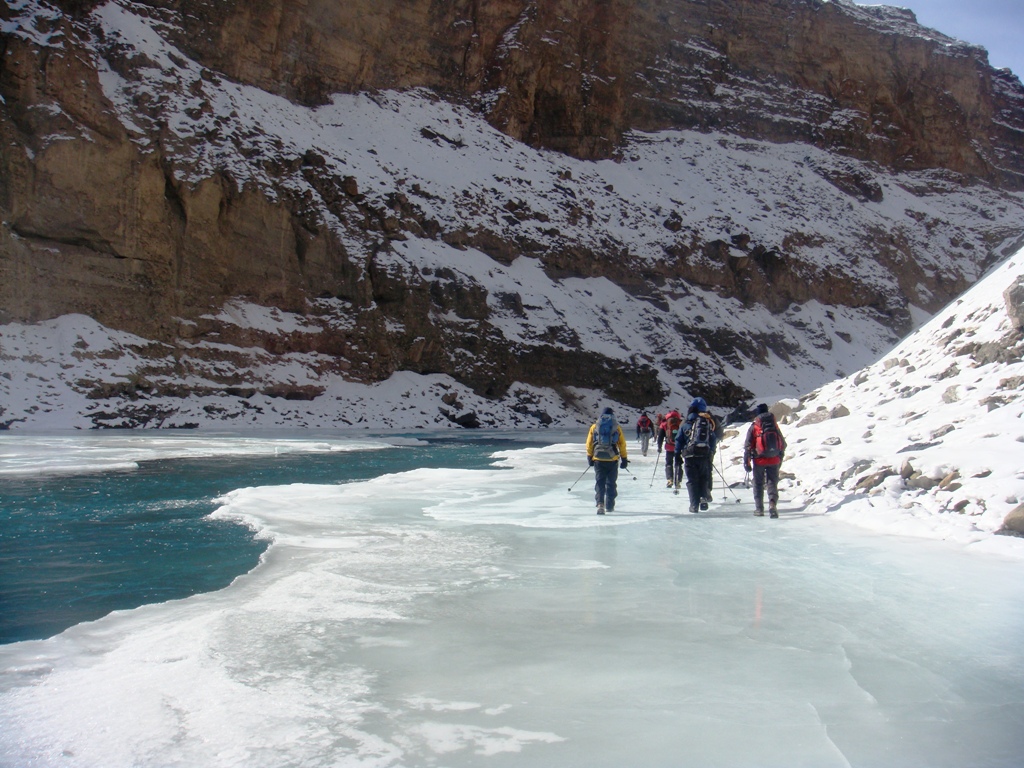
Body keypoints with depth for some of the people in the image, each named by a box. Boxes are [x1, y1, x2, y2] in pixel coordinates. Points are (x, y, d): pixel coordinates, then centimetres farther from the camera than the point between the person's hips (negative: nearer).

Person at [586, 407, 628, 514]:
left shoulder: (594, 427, 4)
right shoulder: (616, 427, 2)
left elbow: (589, 443, 4)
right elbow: (622, 444, 3)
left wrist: (590, 457, 12)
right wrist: (624, 459, 9)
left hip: (598, 459, 0)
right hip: (612, 459, 0)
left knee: (599, 482, 2)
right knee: (611, 483, 11)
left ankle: (600, 504, -16)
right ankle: (610, 506, 15)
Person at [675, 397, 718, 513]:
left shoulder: (686, 424, 5)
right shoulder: (708, 422, 5)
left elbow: (679, 441, 5)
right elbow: (713, 439, 5)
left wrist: (677, 456, 12)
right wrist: (711, 456, 12)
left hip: (689, 456, 0)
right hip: (705, 455, 0)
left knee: (692, 481, 5)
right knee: (704, 478, 15)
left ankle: (694, 505, 1)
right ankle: (704, 496, -4)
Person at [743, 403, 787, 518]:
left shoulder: (754, 427, -5)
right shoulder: (775, 426, 4)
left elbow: (748, 446, -6)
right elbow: (783, 443, 11)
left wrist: (746, 462, 0)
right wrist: (780, 458, 23)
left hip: (759, 461, -2)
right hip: (774, 461, 2)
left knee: (758, 484, 13)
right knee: (772, 483, 5)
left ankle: (759, 508, 15)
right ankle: (772, 503, -21)